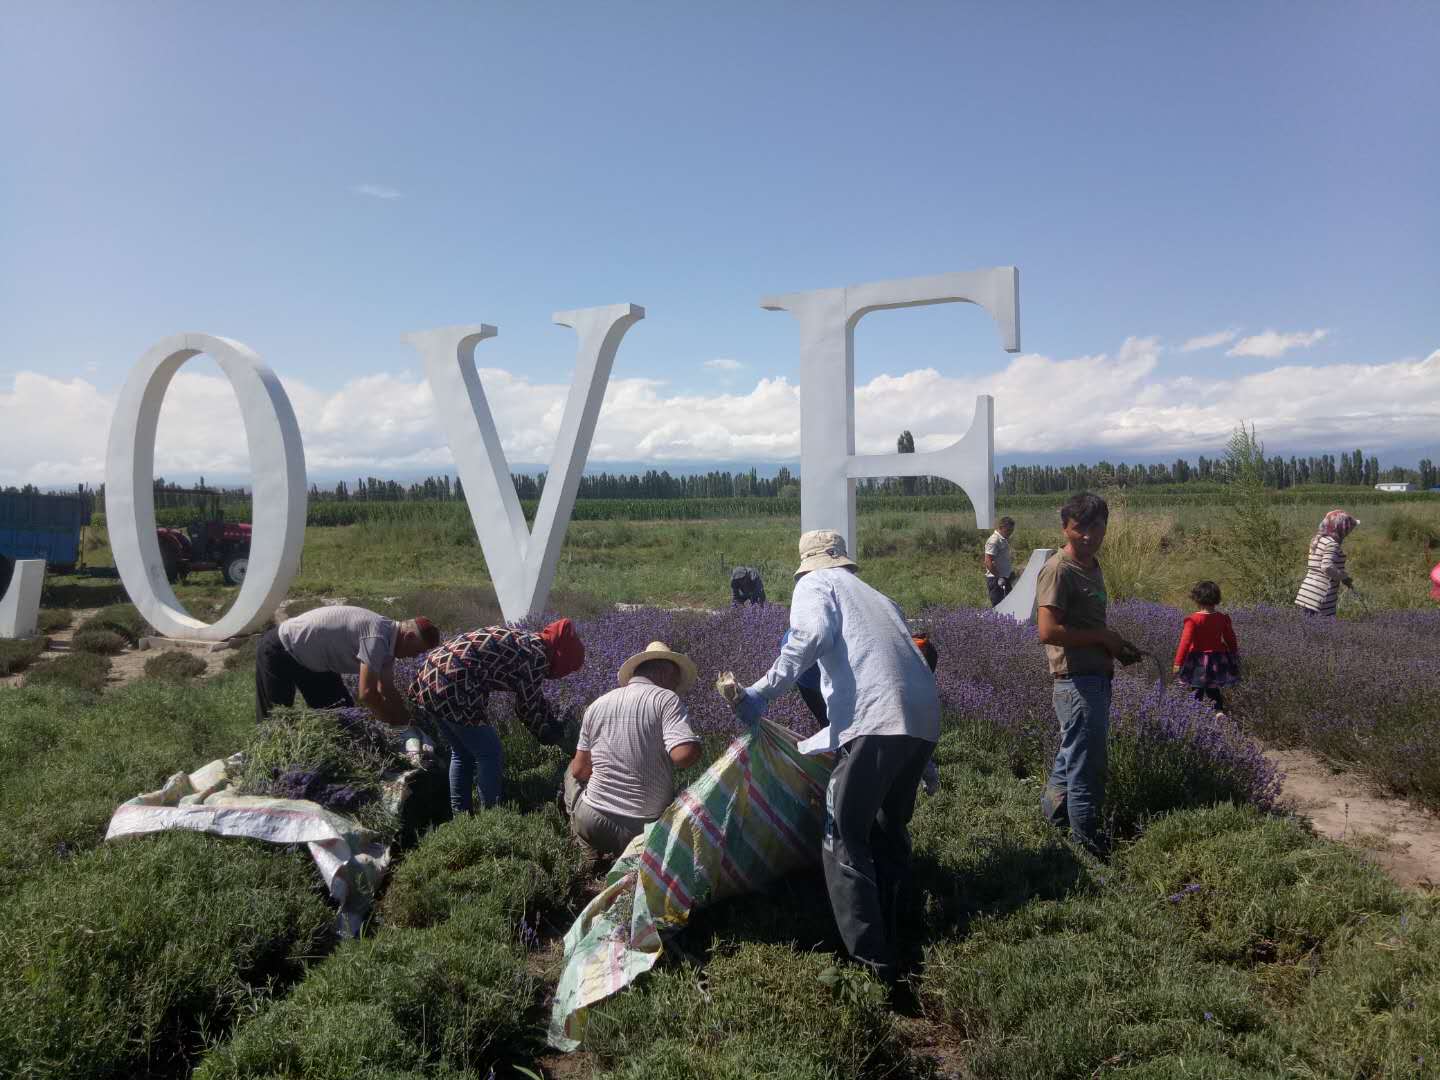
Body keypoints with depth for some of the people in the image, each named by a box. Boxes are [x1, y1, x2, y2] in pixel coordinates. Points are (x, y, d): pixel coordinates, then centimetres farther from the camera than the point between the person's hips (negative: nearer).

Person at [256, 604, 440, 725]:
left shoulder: (387, 638, -3)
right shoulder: (377, 638, -32)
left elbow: (387, 690, 6)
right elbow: (367, 694, -33)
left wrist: (408, 719, -1)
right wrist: (397, 722, -21)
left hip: (312, 660, 9)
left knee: (342, 713, 6)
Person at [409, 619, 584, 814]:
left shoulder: (521, 638, 20)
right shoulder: (538, 655, -8)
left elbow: (534, 696, 33)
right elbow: (528, 707, 2)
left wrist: (555, 722, 37)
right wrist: (547, 734, 19)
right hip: (453, 689, -10)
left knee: (462, 753, 23)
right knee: (491, 755, 6)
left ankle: (459, 813, 30)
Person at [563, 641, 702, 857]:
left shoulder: (597, 704, 7)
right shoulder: (667, 699, -8)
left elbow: (580, 770, 10)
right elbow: (686, 754, -23)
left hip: (592, 828, 4)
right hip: (647, 830, -4)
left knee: (572, 772, 32)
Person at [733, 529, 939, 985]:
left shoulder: (814, 584, 13)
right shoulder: (877, 597, 34)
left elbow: (812, 634, -11)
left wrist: (760, 694, -10)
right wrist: (807, 746, 43)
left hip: (876, 721, -8)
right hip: (924, 719, 8)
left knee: (844, 841, 1)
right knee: (890, 832, 21)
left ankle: (874, 964, -2)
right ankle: (892, 950, 26)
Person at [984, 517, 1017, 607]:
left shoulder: (1005, 540, 14)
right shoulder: (994, 541, -17)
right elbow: (988, 562, -23)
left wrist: (1011, 572, 21)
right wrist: (998, 577, -22)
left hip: (1005, 578, 10)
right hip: (995, 579, -10)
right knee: (998, 607, -8)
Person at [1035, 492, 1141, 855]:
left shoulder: (1092, 566, 14)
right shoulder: (1059, 570, -16)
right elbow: (1048, 631, -25)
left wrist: (1116, 648, 9)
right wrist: (1103, 637, -16)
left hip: (1096, 677, 10)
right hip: (1077, 680, -10)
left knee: (1073, 758, 22)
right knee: (1086, 770, -2)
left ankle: (1053, 815, 37)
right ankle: (1088, 848, 8)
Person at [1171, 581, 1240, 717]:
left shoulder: (1193, 620, -17)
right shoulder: (1223, 618, -3)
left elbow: (1185, 642, -19)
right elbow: (1231, 639, 8)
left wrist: (1178, 663, -17)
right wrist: (1234, 655, 24)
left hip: (1198, 660, -4)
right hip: (1218, 658, 4)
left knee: (1198, 688, 13)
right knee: (1213, 687, 18)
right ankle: (1219, 710, 1)